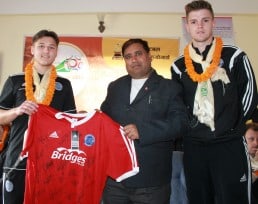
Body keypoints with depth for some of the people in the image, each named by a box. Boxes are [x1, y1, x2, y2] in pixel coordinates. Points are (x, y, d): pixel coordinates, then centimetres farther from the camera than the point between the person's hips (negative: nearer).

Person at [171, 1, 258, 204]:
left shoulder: (234, 56, -1)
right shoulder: (179, 65, 8)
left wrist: (232, 125, 1)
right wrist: (190, 129, 6)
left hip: (230, 145, -3)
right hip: (193, 147, 4)